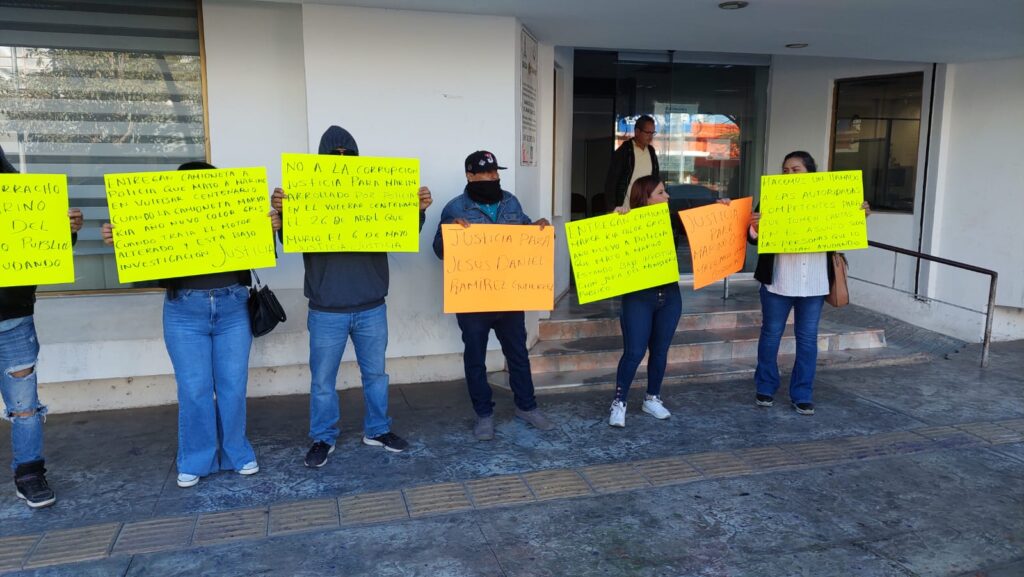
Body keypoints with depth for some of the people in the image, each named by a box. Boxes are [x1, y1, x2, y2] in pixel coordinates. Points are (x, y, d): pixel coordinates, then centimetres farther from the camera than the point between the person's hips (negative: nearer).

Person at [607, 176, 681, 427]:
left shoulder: (671, 221, 4)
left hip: (670, 296, 5)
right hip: (639, 297, -4)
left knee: (660, 351, 12)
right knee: (634, 352, -5)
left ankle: (652, 399, 29)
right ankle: (619, 402, 10)